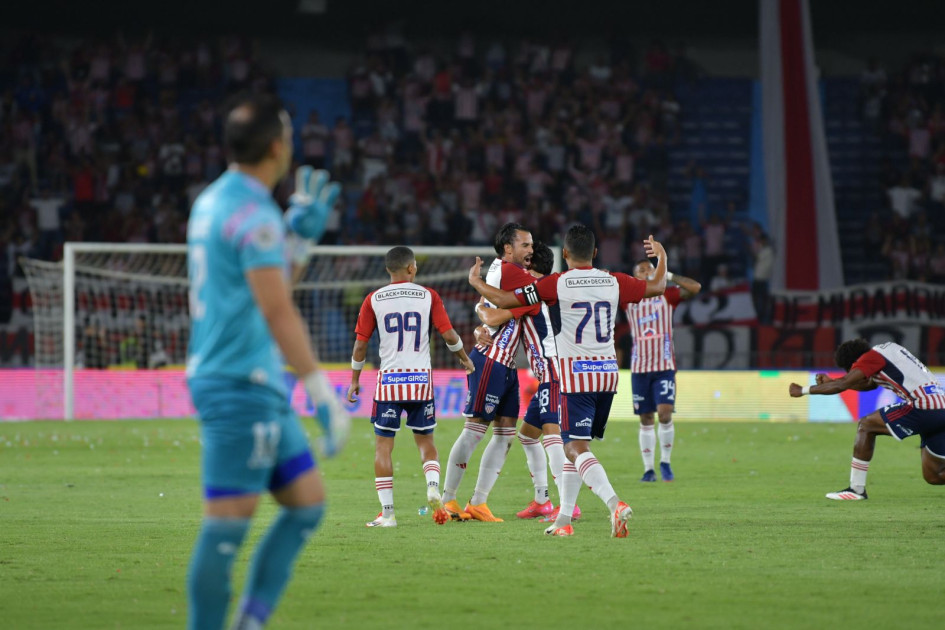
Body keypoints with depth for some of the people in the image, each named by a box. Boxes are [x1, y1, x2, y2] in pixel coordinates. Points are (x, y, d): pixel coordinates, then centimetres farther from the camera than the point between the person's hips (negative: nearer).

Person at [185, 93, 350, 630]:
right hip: (241, 388, -10)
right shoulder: (253, 214, -15)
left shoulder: (212, 202, 15)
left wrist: (298, 235, 23)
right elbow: (277, 313, -22)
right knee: (230, 522, -8)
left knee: (308, 502, 10)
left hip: (259, 386, 10)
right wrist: (322, 390, -22)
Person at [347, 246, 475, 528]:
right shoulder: (428, 296, 1)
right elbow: (449, 335, 0)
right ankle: (433, 487, -10)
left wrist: (354, 380, 14)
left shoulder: (374, 300, 1)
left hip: (389, 380, -1)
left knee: (383, 446, 5)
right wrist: (465, 358, 19)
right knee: (425, 441, 16)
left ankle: (387, 512, 0)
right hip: (421, 379, 1)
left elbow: (361, 344, 2)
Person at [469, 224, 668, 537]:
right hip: (608, 371, 5)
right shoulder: (614, 282, 5)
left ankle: (615, 503, -31)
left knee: (576, 448, -9)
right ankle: (563, 519, 18)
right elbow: (657, 287, 22)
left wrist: (475, 280, 14)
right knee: (575, 446, 16)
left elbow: (503, 300, -5)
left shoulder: (555, 284, -8)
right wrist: (661, 256, 41)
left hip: (575, 374, -5)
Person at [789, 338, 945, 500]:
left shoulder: (872, 356, -4)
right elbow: (868, 385, 34)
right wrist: (830, 381, 24)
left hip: (923, 407, -9)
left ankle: (856, 489, -1)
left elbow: (841, 385, -8)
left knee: (865, 426, 0)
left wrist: (803, 390, 1)